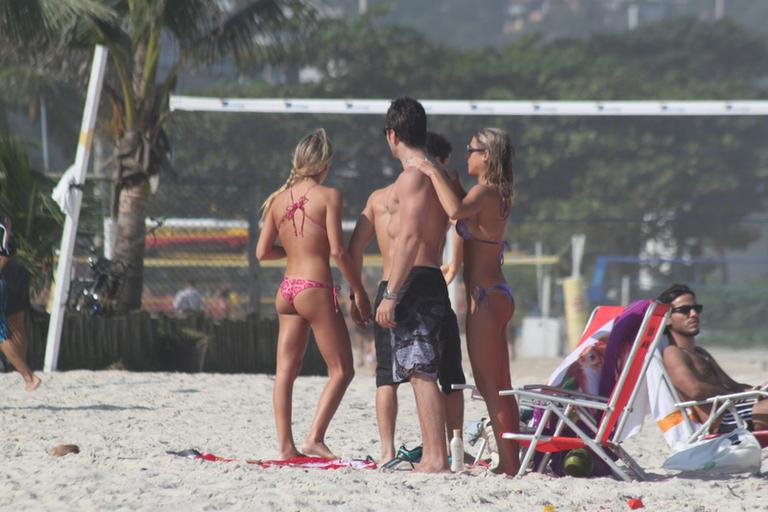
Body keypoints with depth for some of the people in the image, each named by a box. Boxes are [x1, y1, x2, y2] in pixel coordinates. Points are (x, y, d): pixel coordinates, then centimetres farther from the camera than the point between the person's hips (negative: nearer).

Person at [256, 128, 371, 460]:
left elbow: (262, 252, 9)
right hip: (315, 289, -6)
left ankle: (285, 445, 5)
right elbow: (337, 250, -12)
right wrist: (358, 290, -4)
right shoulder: (328, 196, -7)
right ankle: (315, 438, -10)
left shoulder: (279, 199, 8)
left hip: (286, 290, 6)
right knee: (342, 370, 1)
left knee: (285, 372, 8)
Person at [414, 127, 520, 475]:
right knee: (500, 387, 12)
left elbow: (455, 210, -36)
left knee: (488, 385, -8)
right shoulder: (499, 195, 13)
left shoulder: (483, 192, -15)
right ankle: (511, 462, 15)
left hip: (485, 296, -10)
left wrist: (434, 173, -23)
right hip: (498, 294, 10)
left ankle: (508, 463, -10)